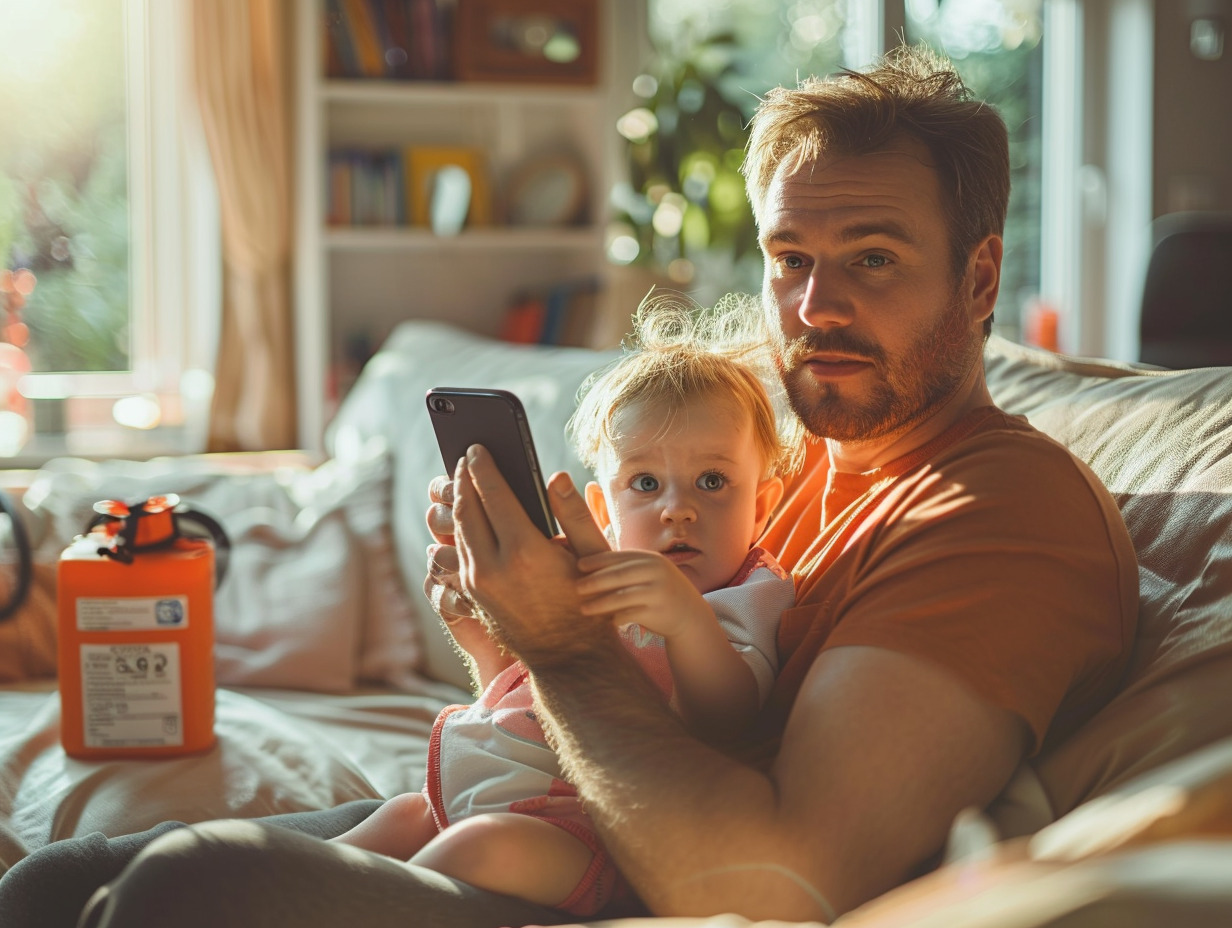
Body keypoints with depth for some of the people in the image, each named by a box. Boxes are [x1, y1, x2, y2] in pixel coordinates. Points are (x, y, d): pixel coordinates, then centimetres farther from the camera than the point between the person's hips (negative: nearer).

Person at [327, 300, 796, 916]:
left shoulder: (748, 599, -6)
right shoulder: (594, 586, 18)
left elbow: (722, 722, -27)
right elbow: (519, 702, 27)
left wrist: (687, 618, -45)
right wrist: (484, 642, 6)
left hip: (583, 821, -9)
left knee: (485, 846, -28)